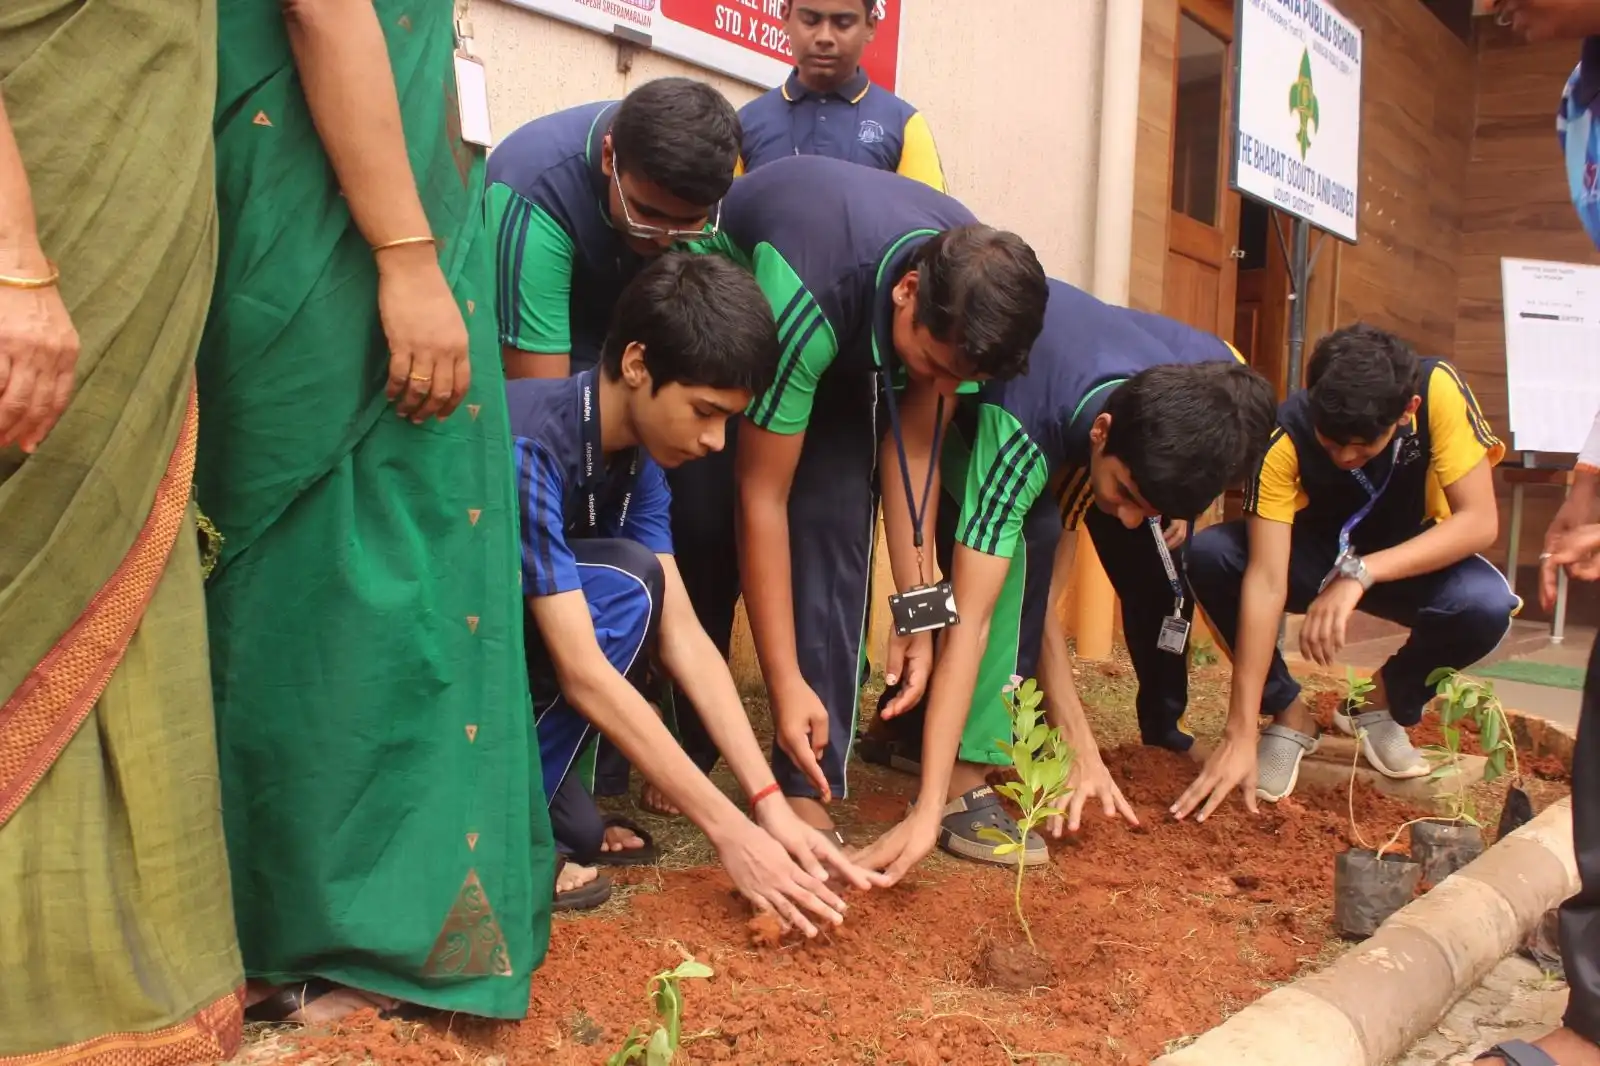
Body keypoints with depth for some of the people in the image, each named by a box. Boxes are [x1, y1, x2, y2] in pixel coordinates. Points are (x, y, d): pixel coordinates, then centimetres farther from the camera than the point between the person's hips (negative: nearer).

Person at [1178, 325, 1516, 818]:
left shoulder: (1439, 391, -28)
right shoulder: (1285, 436, -30)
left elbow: (1480, 520, -28)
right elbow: (1266, 580, -35)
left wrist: (1360, 573, -42)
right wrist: (1240, 734, -39)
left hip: (1413, 559, 1)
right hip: (1317, 553, 0)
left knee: (1487, 606, -33)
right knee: (1208, 555, -29)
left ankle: (1383, 703, -1)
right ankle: (1288, 714, -7)